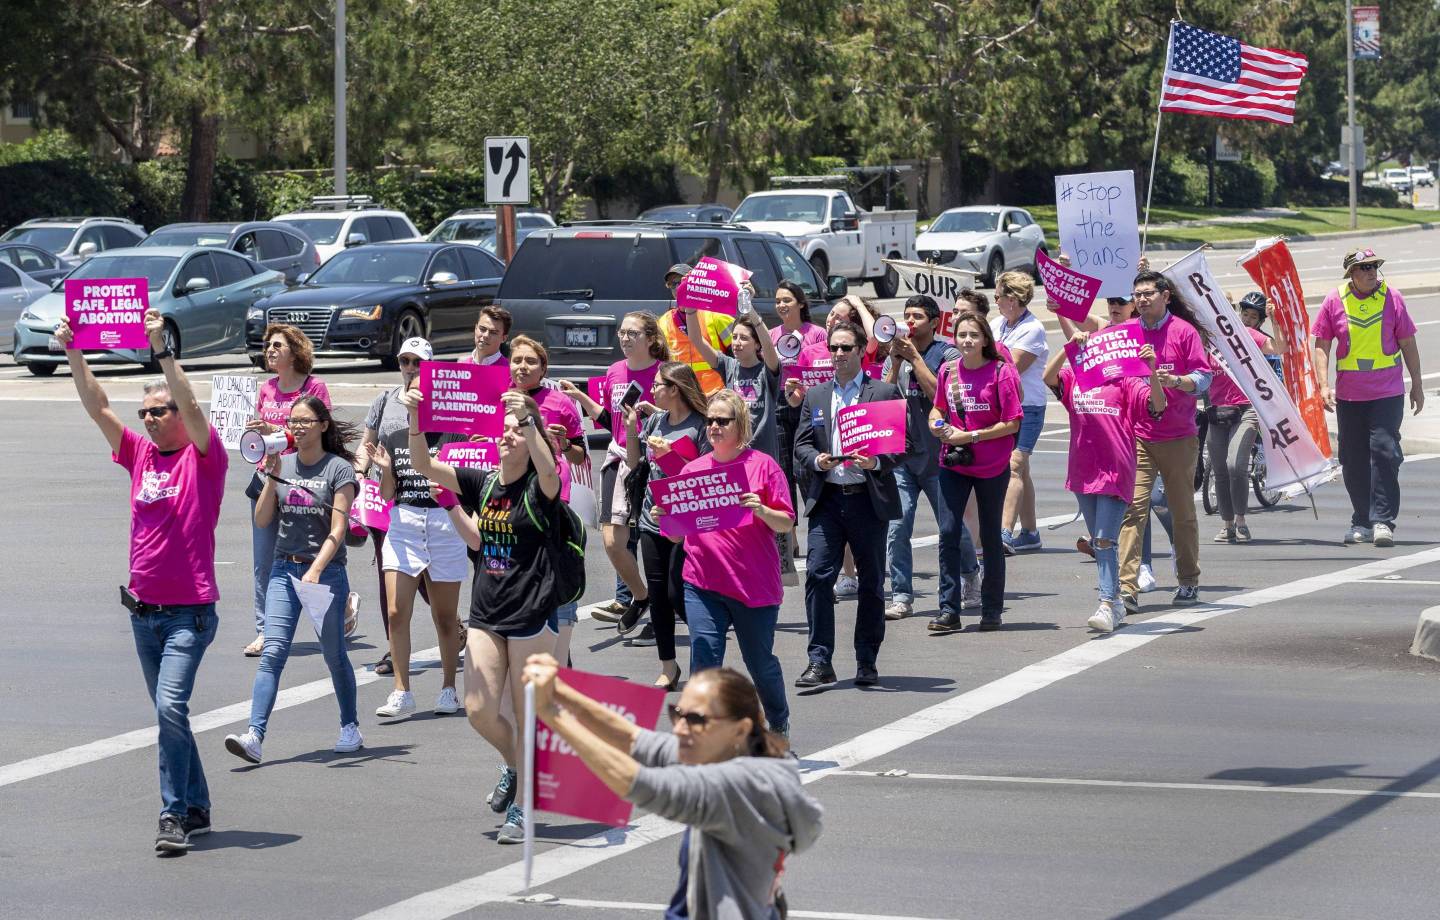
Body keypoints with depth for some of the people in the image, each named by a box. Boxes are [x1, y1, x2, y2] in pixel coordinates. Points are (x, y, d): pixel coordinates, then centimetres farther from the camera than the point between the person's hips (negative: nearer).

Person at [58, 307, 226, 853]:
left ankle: (174, 814, -17)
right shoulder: (140, 455, 9)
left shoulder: (204, 458, -5)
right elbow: (98, 408, 4)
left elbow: (191, 407, -21)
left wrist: (161, 351, -27)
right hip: (144, 610, 7)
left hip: (190, 612, -7)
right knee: (169, 713, 13)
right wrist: (73, 355, -5)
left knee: (171, 706, -19)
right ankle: (196, 810, 23)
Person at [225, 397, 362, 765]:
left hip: (326, 571, -3)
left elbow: (337, 530, -10)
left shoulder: (339, 469, -4)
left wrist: (315, 571, -20)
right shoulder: (283, 464, 9)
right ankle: (254, 736, -17)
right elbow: (262, 520, 5)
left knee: (334, 654, 5)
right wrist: (272, 476, -6)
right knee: (272, 653, -8)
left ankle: (350, 728, 24)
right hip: (285, 569, 3)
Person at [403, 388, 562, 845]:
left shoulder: (540, 488, -7)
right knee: (479, 711, -1)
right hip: (486, 614, 5)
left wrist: (527, 419, -42)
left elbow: (548, 468, -31)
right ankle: (516, 767, 28)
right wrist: (415, 419, -17)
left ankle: (520, 809, 13)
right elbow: (424, 466, -1)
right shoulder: (482, 483, 6)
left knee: (528, 715, 2)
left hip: (532, 615, -5)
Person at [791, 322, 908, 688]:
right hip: (827, 499, 2)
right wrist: (817, 460, -10)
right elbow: (801, 445, 11)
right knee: (818, 576, -9)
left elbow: (904, 442, -1)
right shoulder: (814, 397, 13)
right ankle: (820, 662, -6)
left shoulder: (885, 393, 2)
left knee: (872, 582, 5)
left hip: (869, 498, -2)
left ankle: (867, 662, 16)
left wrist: (878, 462, -18)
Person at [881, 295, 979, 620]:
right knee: (896, 527, -8)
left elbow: (939, 395, -15)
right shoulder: (896, 356, 13)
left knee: (952, 526, 6)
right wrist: (896, 361, -5)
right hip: (901, 453, 4)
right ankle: (901, 597, -5)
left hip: (937, 454, -3)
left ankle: (970, 574, 32)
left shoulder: (947, 354, -2)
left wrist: (914, 356, -11)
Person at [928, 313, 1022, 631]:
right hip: (953, 464, 3)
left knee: (990, 536, 8)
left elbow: (1012, 423, -12)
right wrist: (937, 424, -3)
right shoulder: (948, 371, 3)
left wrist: (970, 436, -17)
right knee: (948, 532, -7)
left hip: (992, 467, -3)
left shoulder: (1001, 371, -10)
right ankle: (949, 610, -4)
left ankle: (992, 610, 19)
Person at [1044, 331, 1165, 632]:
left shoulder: (1124, 381, -2)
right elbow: (1048, 377, -11)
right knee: (1098, 542, 14)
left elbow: (1158, 405, -13)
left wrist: (1152, 370, -29)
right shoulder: (1072, 377, 9)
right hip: (1083, 470, 5)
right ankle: (1115, 601, 24)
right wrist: (1070, 346, -23)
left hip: (1116, 472, -5)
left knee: (1105, 540, -13)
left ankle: (1107, 607, -16)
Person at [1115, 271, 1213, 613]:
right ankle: (1126, 588, -15)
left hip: (1178, 437, -1)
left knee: (1183, 512, 9)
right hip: (1136, 436, 1)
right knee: (1132, 509, -10)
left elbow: (1203, 377, -5)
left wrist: (1176, 381, -22)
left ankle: (1189, 582, 23)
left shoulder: (1183, 331, -1)